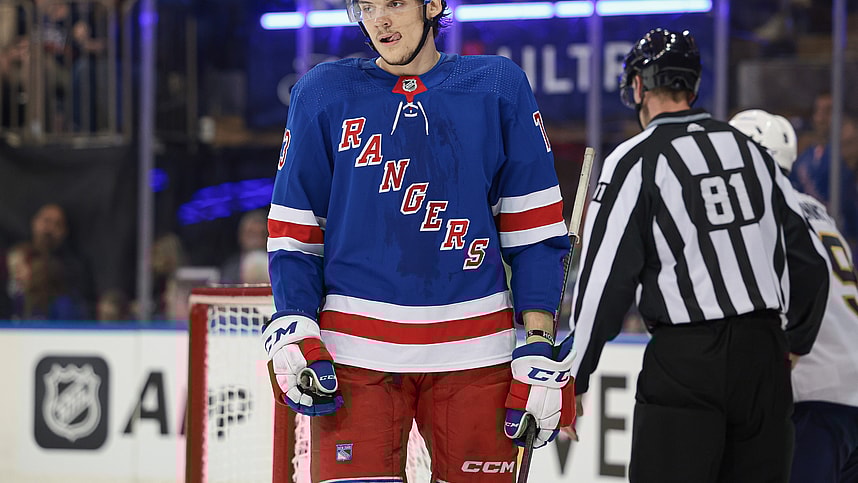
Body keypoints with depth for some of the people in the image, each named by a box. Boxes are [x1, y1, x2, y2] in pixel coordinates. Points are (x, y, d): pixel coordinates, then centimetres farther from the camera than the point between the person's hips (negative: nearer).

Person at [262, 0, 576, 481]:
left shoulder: (500, 87, 5)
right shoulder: (324, 93, 5)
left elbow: (534, 228, 6)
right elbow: (293, 229, 8)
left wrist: (540, 351, -1)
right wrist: (294, 334, -5)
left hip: (473, 350, 0)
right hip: (355, 351, 0)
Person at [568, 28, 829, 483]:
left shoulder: (635, 160, -6)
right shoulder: (751, 151, 12)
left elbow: (604, 281, -9)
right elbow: (809, 259, 15)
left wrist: (572, 379, -1)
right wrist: (797, 341, 30)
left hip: (685, 362, -5)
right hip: (764, 355, 6)